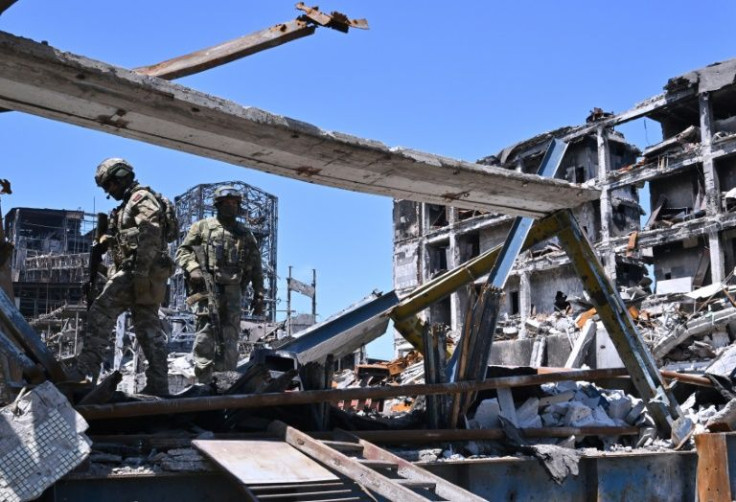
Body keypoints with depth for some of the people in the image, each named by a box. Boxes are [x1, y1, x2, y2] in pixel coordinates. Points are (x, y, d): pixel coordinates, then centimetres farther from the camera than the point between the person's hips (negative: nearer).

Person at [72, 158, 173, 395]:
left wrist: (139, 272, -25)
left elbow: (149, 236, -18)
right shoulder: (129, 205, 28)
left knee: (100, 314, -14)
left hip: (136, 272, -10)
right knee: (149, 328, 6)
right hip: (143, 274, 10)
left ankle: (85, 372, -19)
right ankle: (158, 383, 5)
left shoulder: (142, 198, -4)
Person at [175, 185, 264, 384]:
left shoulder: (245, 234, 22)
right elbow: (183, 251, 9)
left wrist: (258, 296, 11)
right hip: (207, 286, -3)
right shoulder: (203, 226, 14)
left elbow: (256, 268, 20)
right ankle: (203, 380, -15)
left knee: (230, 339, -1)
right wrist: (193, 268, -11)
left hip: (233, 291, 3)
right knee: (206, 331, -13)